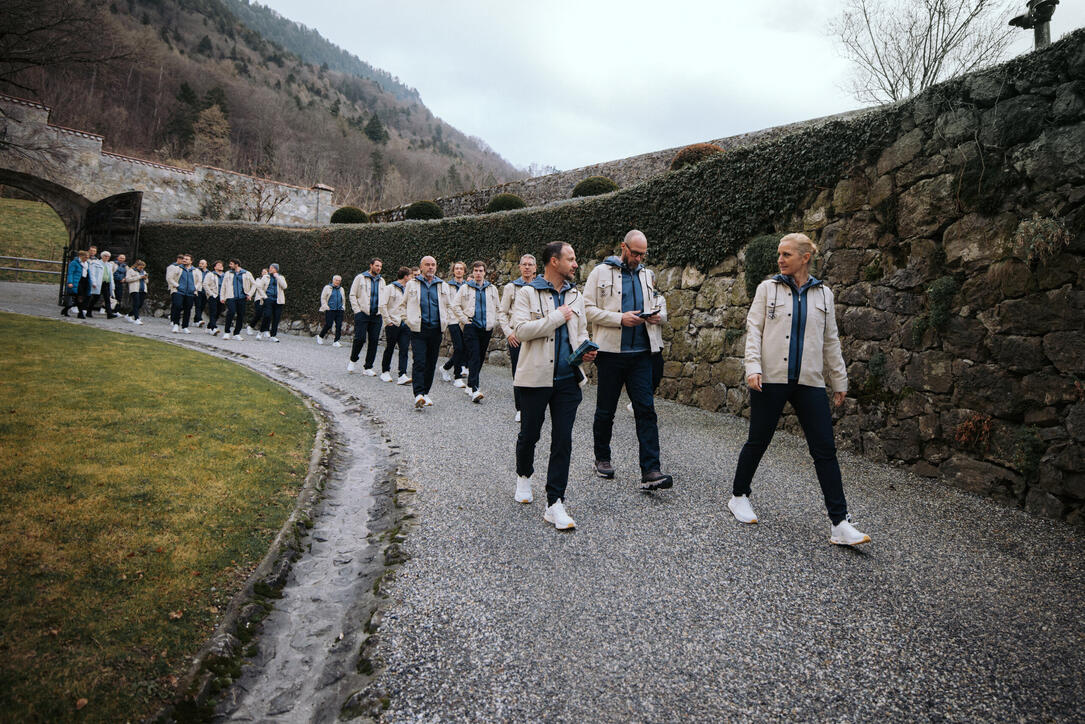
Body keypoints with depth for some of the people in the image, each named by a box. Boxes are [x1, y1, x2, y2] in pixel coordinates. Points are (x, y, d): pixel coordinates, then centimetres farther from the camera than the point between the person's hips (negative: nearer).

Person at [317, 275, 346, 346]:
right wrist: (326, 307, -7)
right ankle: (320, 336, 17)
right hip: (330, 310, -4)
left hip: (339, 310, 4)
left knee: (339, 326, -6)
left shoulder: (341, 289, 17)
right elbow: (323, 298, 2)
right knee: (328, 325, -8)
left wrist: (343, 306, 15)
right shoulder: (327, 287, 4)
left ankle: (336, 342, -2)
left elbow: (343, 299, 28)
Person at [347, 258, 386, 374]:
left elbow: (384, 298, 23)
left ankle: (368, 368, 9)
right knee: (360, 339, -11)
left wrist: (382, 311, 10)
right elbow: (352, 295, 1)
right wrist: (357, 310, -7)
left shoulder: (382, 281, 16)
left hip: (376, 316, 4)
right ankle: (352, 360, 14)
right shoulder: (360, 278, 3)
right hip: (362, 314, -4)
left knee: (374, 341, 1)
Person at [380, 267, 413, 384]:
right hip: (393, 324, -4)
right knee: (389, 349, 4)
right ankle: (385, 372, 20)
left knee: (404, 350, -6)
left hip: (405, 324, 5)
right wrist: (388, 320, -10)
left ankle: (402, 375, -11)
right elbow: (383, 305, -6)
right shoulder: (391, 288, -1)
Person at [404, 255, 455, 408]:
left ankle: (425, 393, 19)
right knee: (419, 362, -14)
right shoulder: (412, 284, 8)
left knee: (431, 363, 7)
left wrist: (445, 321, 10)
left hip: (436, 329, 3)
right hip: (418, 329, -3)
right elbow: (403, 304, 14)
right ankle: (418, 395, -19)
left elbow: (449, 306, 23)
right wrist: (409, 320, 2)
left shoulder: (443, 286, 14)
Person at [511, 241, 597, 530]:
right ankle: (524, 476, 42)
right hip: (536, 377, -4)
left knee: (563, 441, 0)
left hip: (568, 378, 4)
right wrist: (558, 317, -15)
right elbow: (521, 330, -17)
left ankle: (555, 504, 6)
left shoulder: (575, 296, 13)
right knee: (529, 434, 11)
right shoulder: (528, 293, -4)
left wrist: (586, 349, 1)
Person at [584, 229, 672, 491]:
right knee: (605, 410, 8)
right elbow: (588, 308, -7)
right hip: (610, 351, -3)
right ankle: (602, 458, 27)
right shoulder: (601, 272, 1)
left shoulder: (647, 275, 16)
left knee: (646, 410, -5)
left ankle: (650, 472, -7)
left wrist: (658, 315, -1)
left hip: (641, 352, 3)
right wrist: (620, 319, -18)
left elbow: (658, 306, 24)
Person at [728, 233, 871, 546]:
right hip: (770, 379, -2)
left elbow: (830, 341, 15)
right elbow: (753, 329, 0)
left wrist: (839, 380, 14)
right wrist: (753, 367, -13)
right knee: (757, 442, 7)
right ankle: (739, 496, 30)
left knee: (825, 450, -2)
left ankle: (839, 523, 2)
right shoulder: (768, 288, 4)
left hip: (809, 382, 2)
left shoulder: (823, 294, 10)